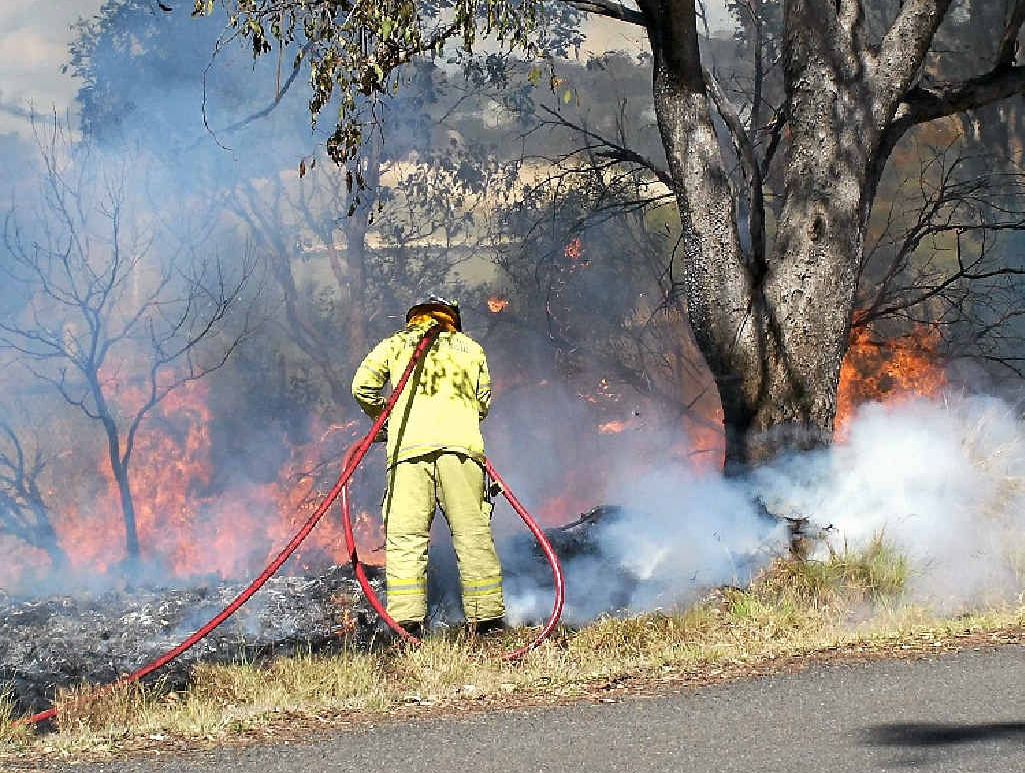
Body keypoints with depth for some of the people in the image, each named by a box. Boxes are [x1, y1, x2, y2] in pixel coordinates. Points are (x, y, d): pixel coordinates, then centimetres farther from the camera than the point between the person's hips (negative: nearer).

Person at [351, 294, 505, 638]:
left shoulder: (395, 344, 21)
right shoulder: (471, 348, 24)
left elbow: (362, 386, 12)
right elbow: (484, 403, 25)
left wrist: (382, 416, 29)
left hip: (409, 445, -1)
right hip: (461, 443, 1)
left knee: (405, 536, -4)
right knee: (472, 533, 3)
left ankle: (407, 620, -14)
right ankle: (487, 616, 0)